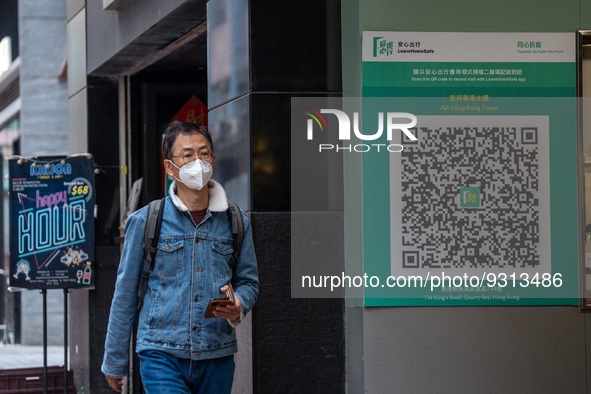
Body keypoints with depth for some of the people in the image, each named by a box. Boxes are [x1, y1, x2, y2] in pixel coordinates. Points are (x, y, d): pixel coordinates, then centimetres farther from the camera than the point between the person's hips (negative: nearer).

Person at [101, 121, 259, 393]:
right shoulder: (145, 222, 1)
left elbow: (248, 280, 16)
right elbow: (125, 293, 5)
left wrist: (238, 306, -9)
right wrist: (114, 362, 8)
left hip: (217, 359, 3)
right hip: (162, 357, -3)